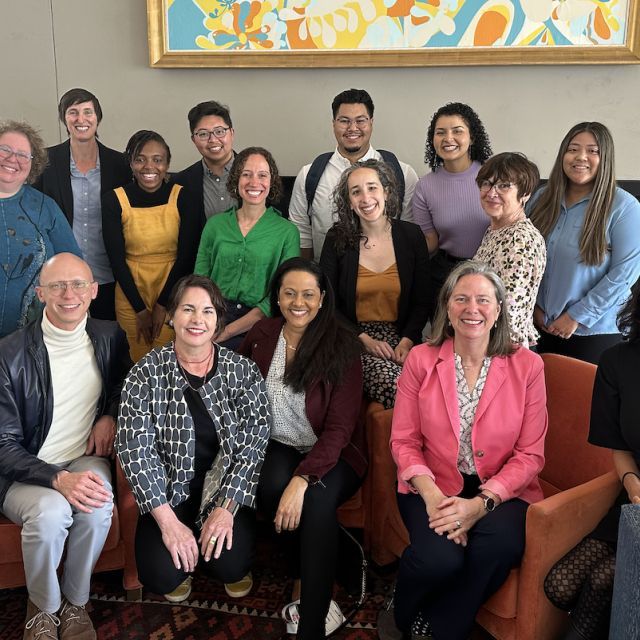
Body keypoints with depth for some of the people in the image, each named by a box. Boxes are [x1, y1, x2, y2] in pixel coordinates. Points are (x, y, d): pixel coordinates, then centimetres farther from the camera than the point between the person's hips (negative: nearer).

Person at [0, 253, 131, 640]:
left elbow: (124, 382, 22)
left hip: (85, 460, 3)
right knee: (51, 511, -34)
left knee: (98, 505, -31)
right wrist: (58, 478, -29)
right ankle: (43, 607, -3)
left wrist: (111, 415, 0)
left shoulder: (110, 337, -1)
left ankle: (75, 602, -3)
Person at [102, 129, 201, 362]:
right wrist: (140, 309, -8)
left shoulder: (181, 197, -7)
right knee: (139, 362, 11)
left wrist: (163, 304, -9)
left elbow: (187, 254, -6)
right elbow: (116, 260, -5)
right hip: (131, 294, 0)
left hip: (173, 295, 0)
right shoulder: (114, 201, -7)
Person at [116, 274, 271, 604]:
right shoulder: (147, 373, -8)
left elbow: (254, 444, -7)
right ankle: (183, 565, 18)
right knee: (161, 576, -18)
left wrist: (226, 507, -18)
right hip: (169, 489, 0)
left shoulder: (243, 371, -6)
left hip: (226, 487, 0)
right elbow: (135, 449, -13)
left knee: (231, 565, -21)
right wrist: (168, 520, -19)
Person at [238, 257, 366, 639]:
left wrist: (302, 479, -31)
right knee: (274, 487, -31)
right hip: (278, 448, 3)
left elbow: (339, 427, -16)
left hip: (330, 454, -2)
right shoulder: (262, 336, 0)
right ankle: (311, 589, -9)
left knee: (317, 500, -34)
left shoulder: (343, 346, -11)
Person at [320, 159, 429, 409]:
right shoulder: (337, 239, 2)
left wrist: (407, 341, -10)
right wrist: (364, 339, -10)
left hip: (400, 337, 1)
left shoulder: (411, 236, 6)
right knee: (391, 382, -31)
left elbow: (421, 302, 7)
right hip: (355, 339, -1)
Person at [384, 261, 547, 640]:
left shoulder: (527, 366, -2)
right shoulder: (421, 360, 0)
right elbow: (404, 441, 0)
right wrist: (432, 496, -18)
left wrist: (481, 503, -18)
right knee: (440, 558, -29)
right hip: (435, 486, 0)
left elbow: (530, 454, -4)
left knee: (500, 545, -32)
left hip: (501, 491, 1)